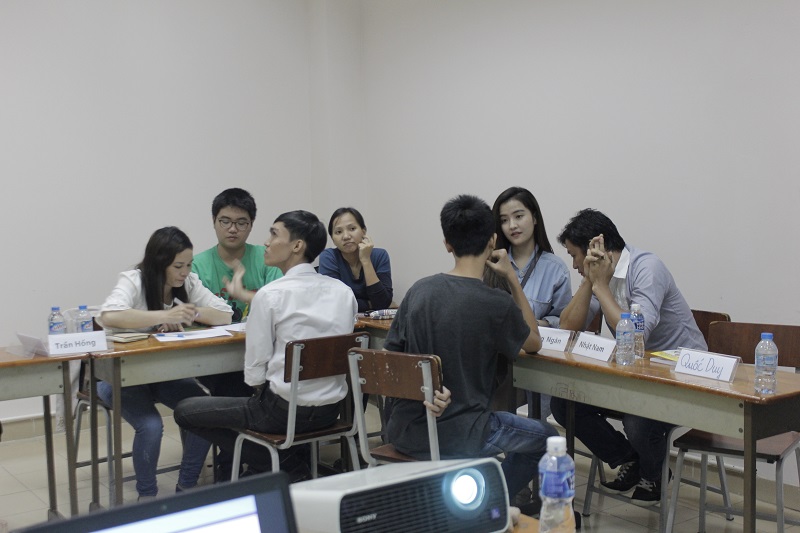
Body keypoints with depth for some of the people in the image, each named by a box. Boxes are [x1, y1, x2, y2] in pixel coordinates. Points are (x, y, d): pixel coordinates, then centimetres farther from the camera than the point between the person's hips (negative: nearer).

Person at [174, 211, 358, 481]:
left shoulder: (270, 295, -15)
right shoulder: (344, 291, 1)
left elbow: (255, 370, -12)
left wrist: (262, 393, 9)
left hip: (285, 411, -7)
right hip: (331, 409, 8)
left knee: (185, 411, 8)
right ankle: (293, 467, 21)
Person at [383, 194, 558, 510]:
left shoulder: (418, 290, -3)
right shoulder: (496, 305, -17)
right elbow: (534, 343, 4)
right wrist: (512, 279, 5)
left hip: (402, 430, 6)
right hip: (454, 437, -6)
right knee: (546, 437, 18)